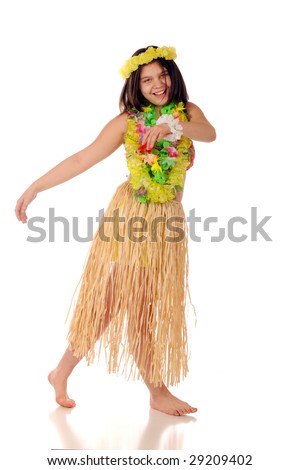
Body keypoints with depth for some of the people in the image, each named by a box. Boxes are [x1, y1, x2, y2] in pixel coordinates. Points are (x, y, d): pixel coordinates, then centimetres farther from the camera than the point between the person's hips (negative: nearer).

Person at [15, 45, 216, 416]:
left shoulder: (187, 111, 3)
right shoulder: (127, 122, -6)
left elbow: (209, 134, -18)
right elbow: (82, 159, -10)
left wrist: (172, 125, -36)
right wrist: (34, 187, -15)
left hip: (168, 221, 4)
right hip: (130, 216, -4)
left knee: (149, 308, 8)